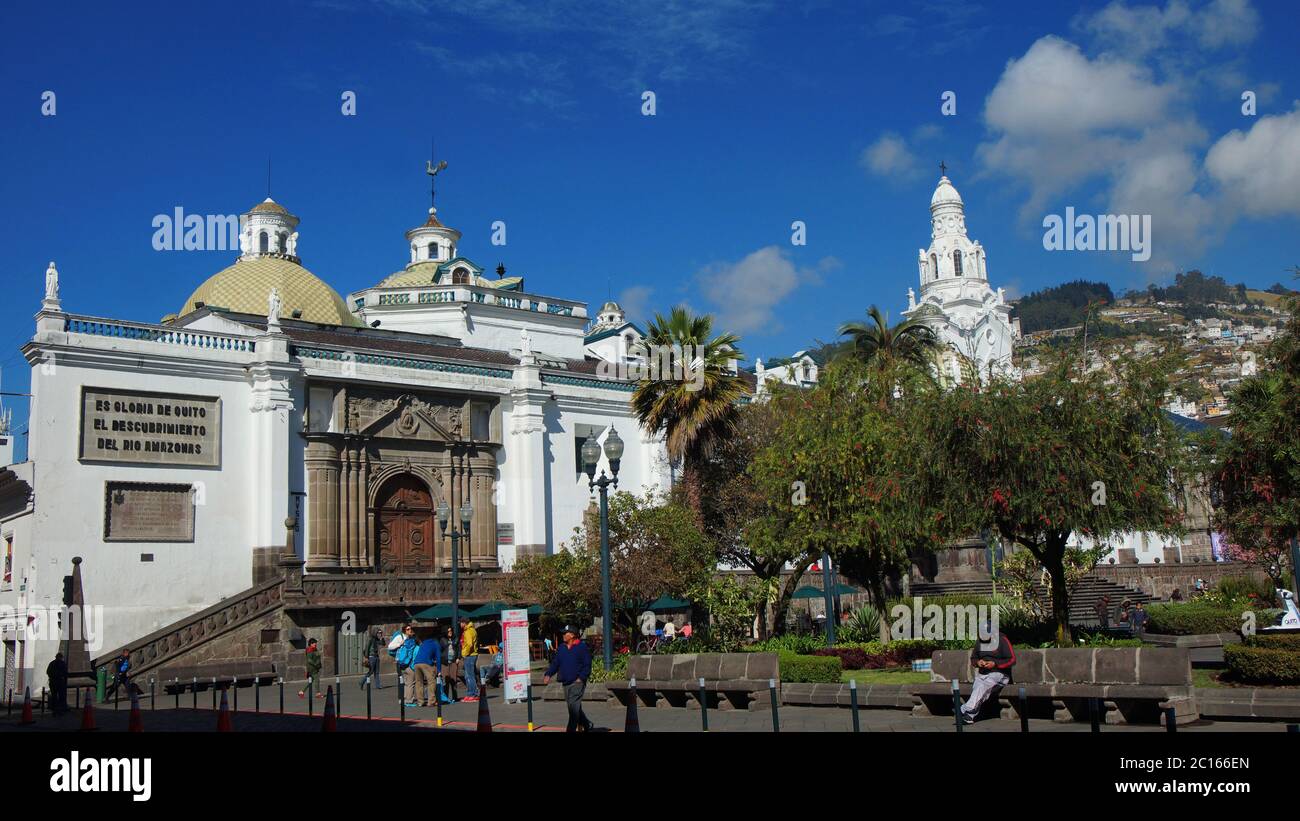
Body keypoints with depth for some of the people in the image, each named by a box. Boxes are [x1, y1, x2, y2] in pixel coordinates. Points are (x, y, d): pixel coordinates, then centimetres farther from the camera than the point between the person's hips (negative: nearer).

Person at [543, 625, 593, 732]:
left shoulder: (582, 647, -6)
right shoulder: (562, 648, 12)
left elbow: (587, 665, -7)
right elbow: (555, 663, 12)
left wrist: (581, 678, -16)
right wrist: (548, 674, -2)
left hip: (577, 683, -7)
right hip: (566, 683, 7)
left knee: (574, 707, -12)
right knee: (575, 707, 14)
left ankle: (571, 729, -11)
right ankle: (586, 724, 32)